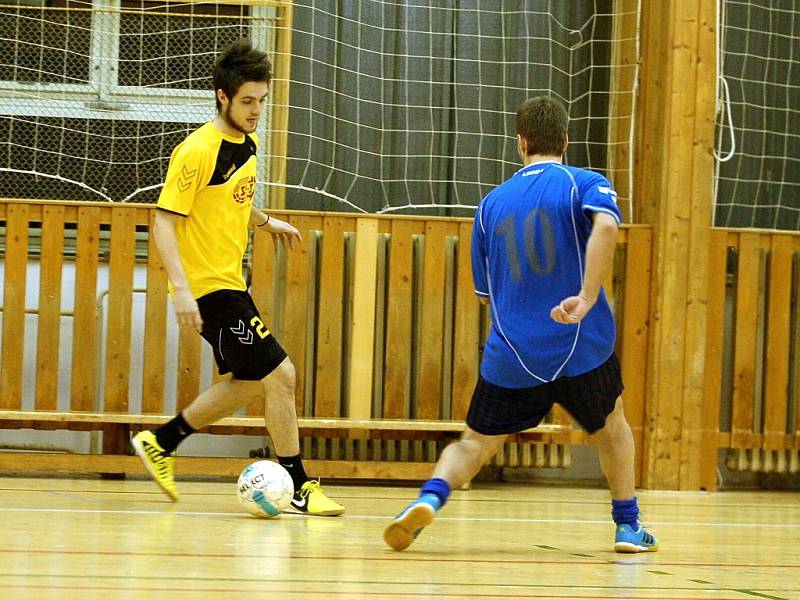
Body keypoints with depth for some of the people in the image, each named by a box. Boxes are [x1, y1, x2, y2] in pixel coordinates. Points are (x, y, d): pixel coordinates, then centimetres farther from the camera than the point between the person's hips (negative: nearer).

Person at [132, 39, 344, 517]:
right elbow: (164, 222, -20)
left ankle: (161, 442, 28)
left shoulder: (249, 143, 8)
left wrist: (265, 221, 18)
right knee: (279, 375, -9)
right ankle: (298, 488, 1)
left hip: (231, 283, 9)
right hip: (209, 287, -9)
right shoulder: (197, 151, -18)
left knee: (249, 384, 17)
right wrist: (182, 289, -27)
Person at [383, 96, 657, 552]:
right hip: (582, 347, -1)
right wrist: (587, 299, -27)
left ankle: (430, 497, -17)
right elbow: (605, 225, -24)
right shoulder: (585, 183, 0)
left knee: (476, 442, 11)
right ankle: (629, 526, 27)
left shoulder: (492, 204, 11)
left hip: (512, 358, 1)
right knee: (611, 424, 26)